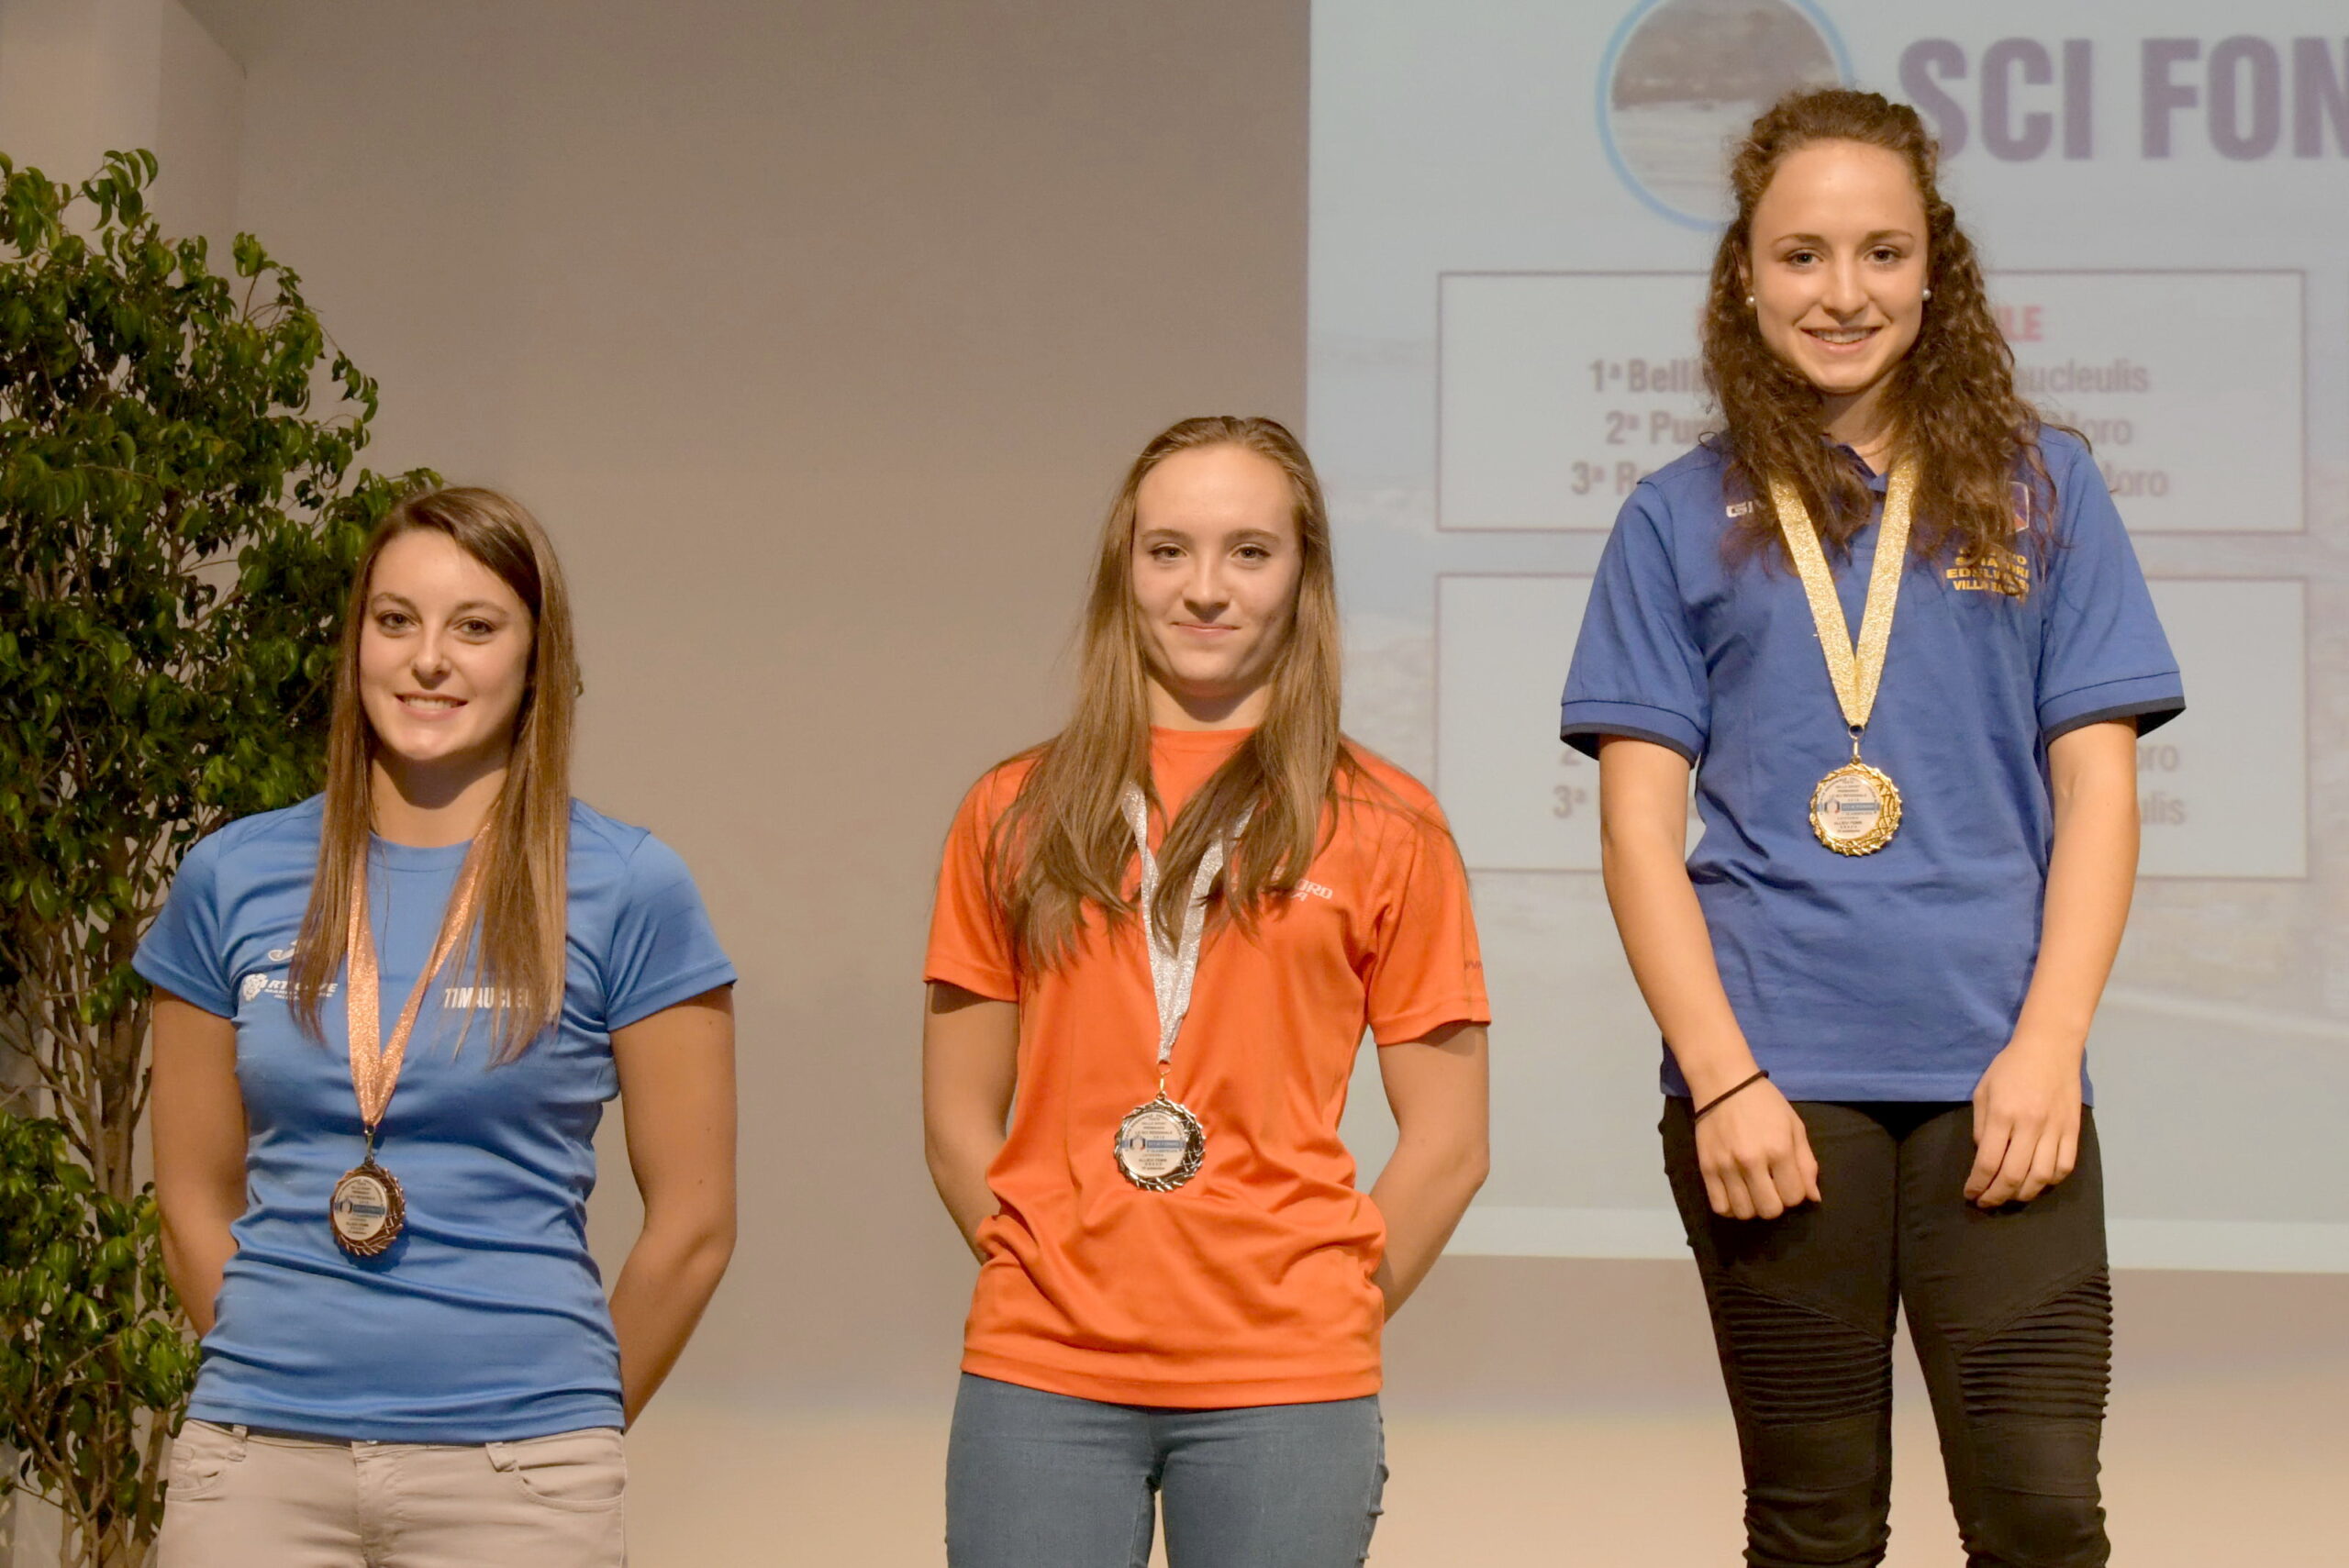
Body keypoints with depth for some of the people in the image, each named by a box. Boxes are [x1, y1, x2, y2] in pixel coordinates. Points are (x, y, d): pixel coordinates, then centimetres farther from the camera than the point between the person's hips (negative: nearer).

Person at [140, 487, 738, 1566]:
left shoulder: (626, 890, -2)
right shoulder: (233, 879, 5)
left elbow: (691, 1224, 1)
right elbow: (195, 1203, 12)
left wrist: (566, 1425, 7)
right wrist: (295, 1374, 10)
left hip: (514, 1474, -2)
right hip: (257, 1462, 2)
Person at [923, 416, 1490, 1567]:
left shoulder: (1383, 827, 4)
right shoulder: (1016, 816, 8)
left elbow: (1447, 1145, 4)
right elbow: (960, 1125, 9)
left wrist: (1321, 1321, 1)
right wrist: (1064, 1287, 1)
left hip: (1279, 1396, -1)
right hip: (1038, 1384, 1)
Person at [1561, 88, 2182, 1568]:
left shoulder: (2038, 487, 8)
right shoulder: (1683, 519, 7)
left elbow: (2097, 793, 5)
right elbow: (1641, 828, 3)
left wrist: (2045, 1051, -7)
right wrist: (1723, 1078, -8)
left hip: (1997, 1074, 0)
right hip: (1772, 1083, 0)